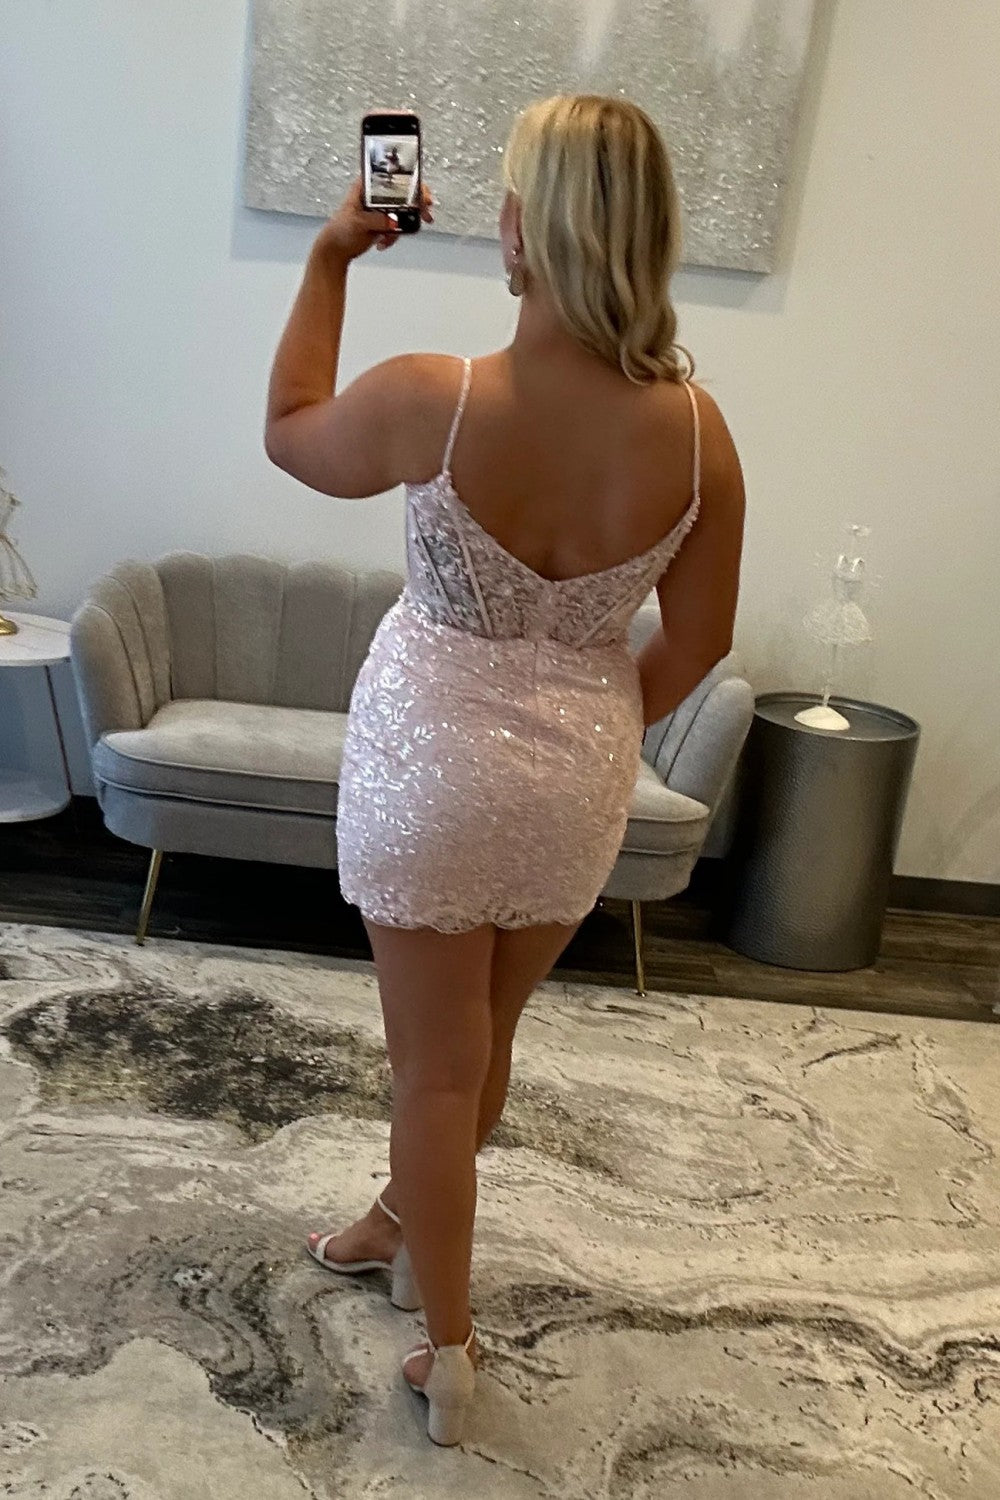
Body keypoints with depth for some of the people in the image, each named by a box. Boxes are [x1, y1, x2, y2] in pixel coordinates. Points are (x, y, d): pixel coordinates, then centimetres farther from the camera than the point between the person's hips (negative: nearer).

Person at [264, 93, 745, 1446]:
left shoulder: (431, 400, -20)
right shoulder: (696, 432, -12)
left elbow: (290, 433, 2)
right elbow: (699, 641, -2)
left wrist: (331, 257, 7)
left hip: (431, 762, -3)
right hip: (578, 782, 4)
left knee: (436, 1061, 13)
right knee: (484, 1037, 25)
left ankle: (448, 1349, 27)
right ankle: (406, 1222, 51)